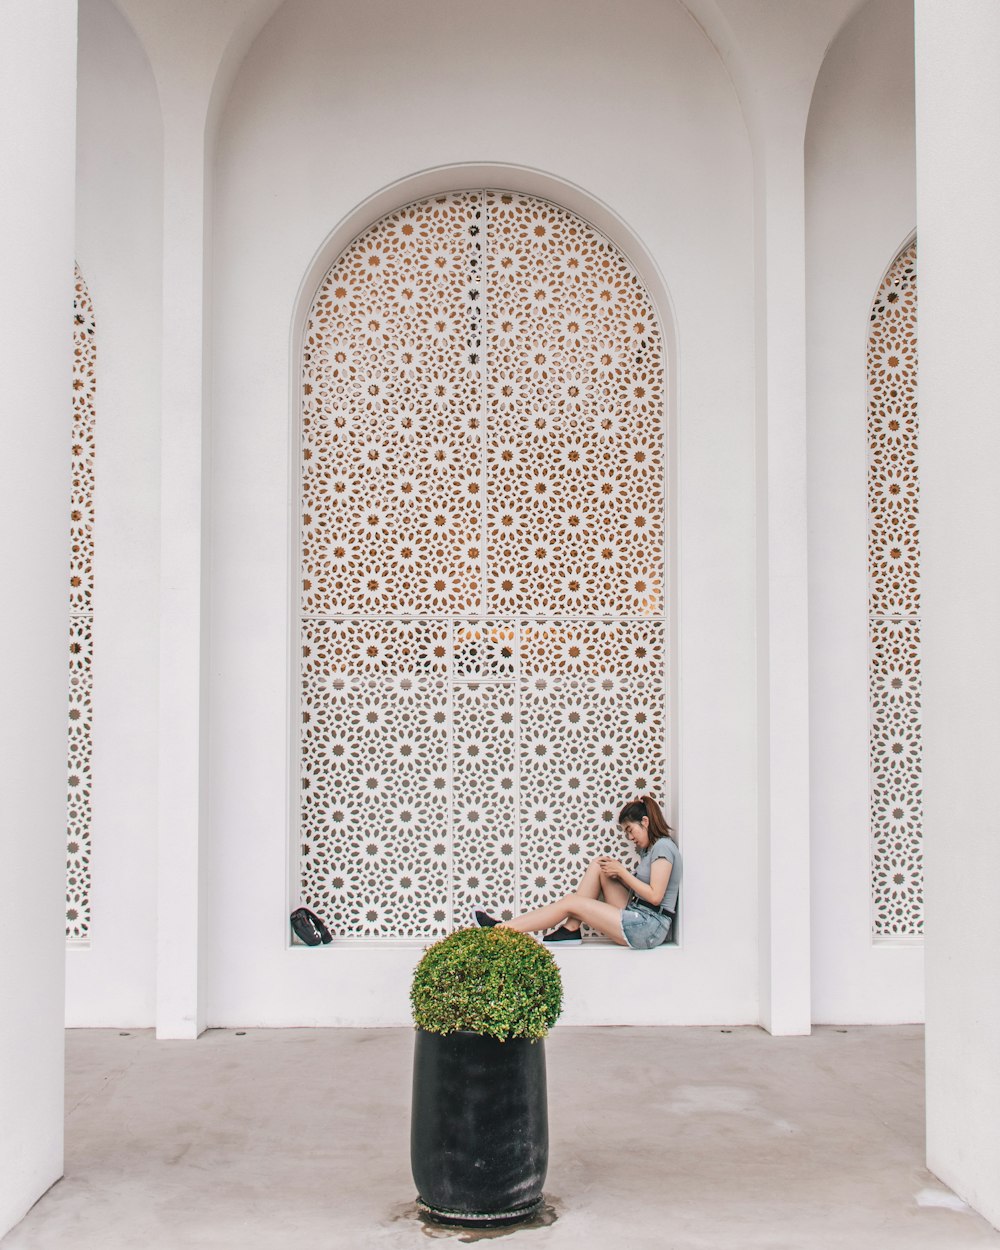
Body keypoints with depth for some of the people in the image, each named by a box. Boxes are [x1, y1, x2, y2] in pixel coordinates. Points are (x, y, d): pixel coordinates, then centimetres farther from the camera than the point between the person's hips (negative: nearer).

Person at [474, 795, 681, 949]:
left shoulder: (663, 846, -9)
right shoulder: (648, 849, 21)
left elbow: (655, 896, -18)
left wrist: (622, 872, -10)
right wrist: (617, 870, -1)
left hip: (650, 927, -9)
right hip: (637, 915, 9)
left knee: (570, 902, -9)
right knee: (597, 865, 6)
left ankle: (502, 929, -6)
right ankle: (571, 929, -1)